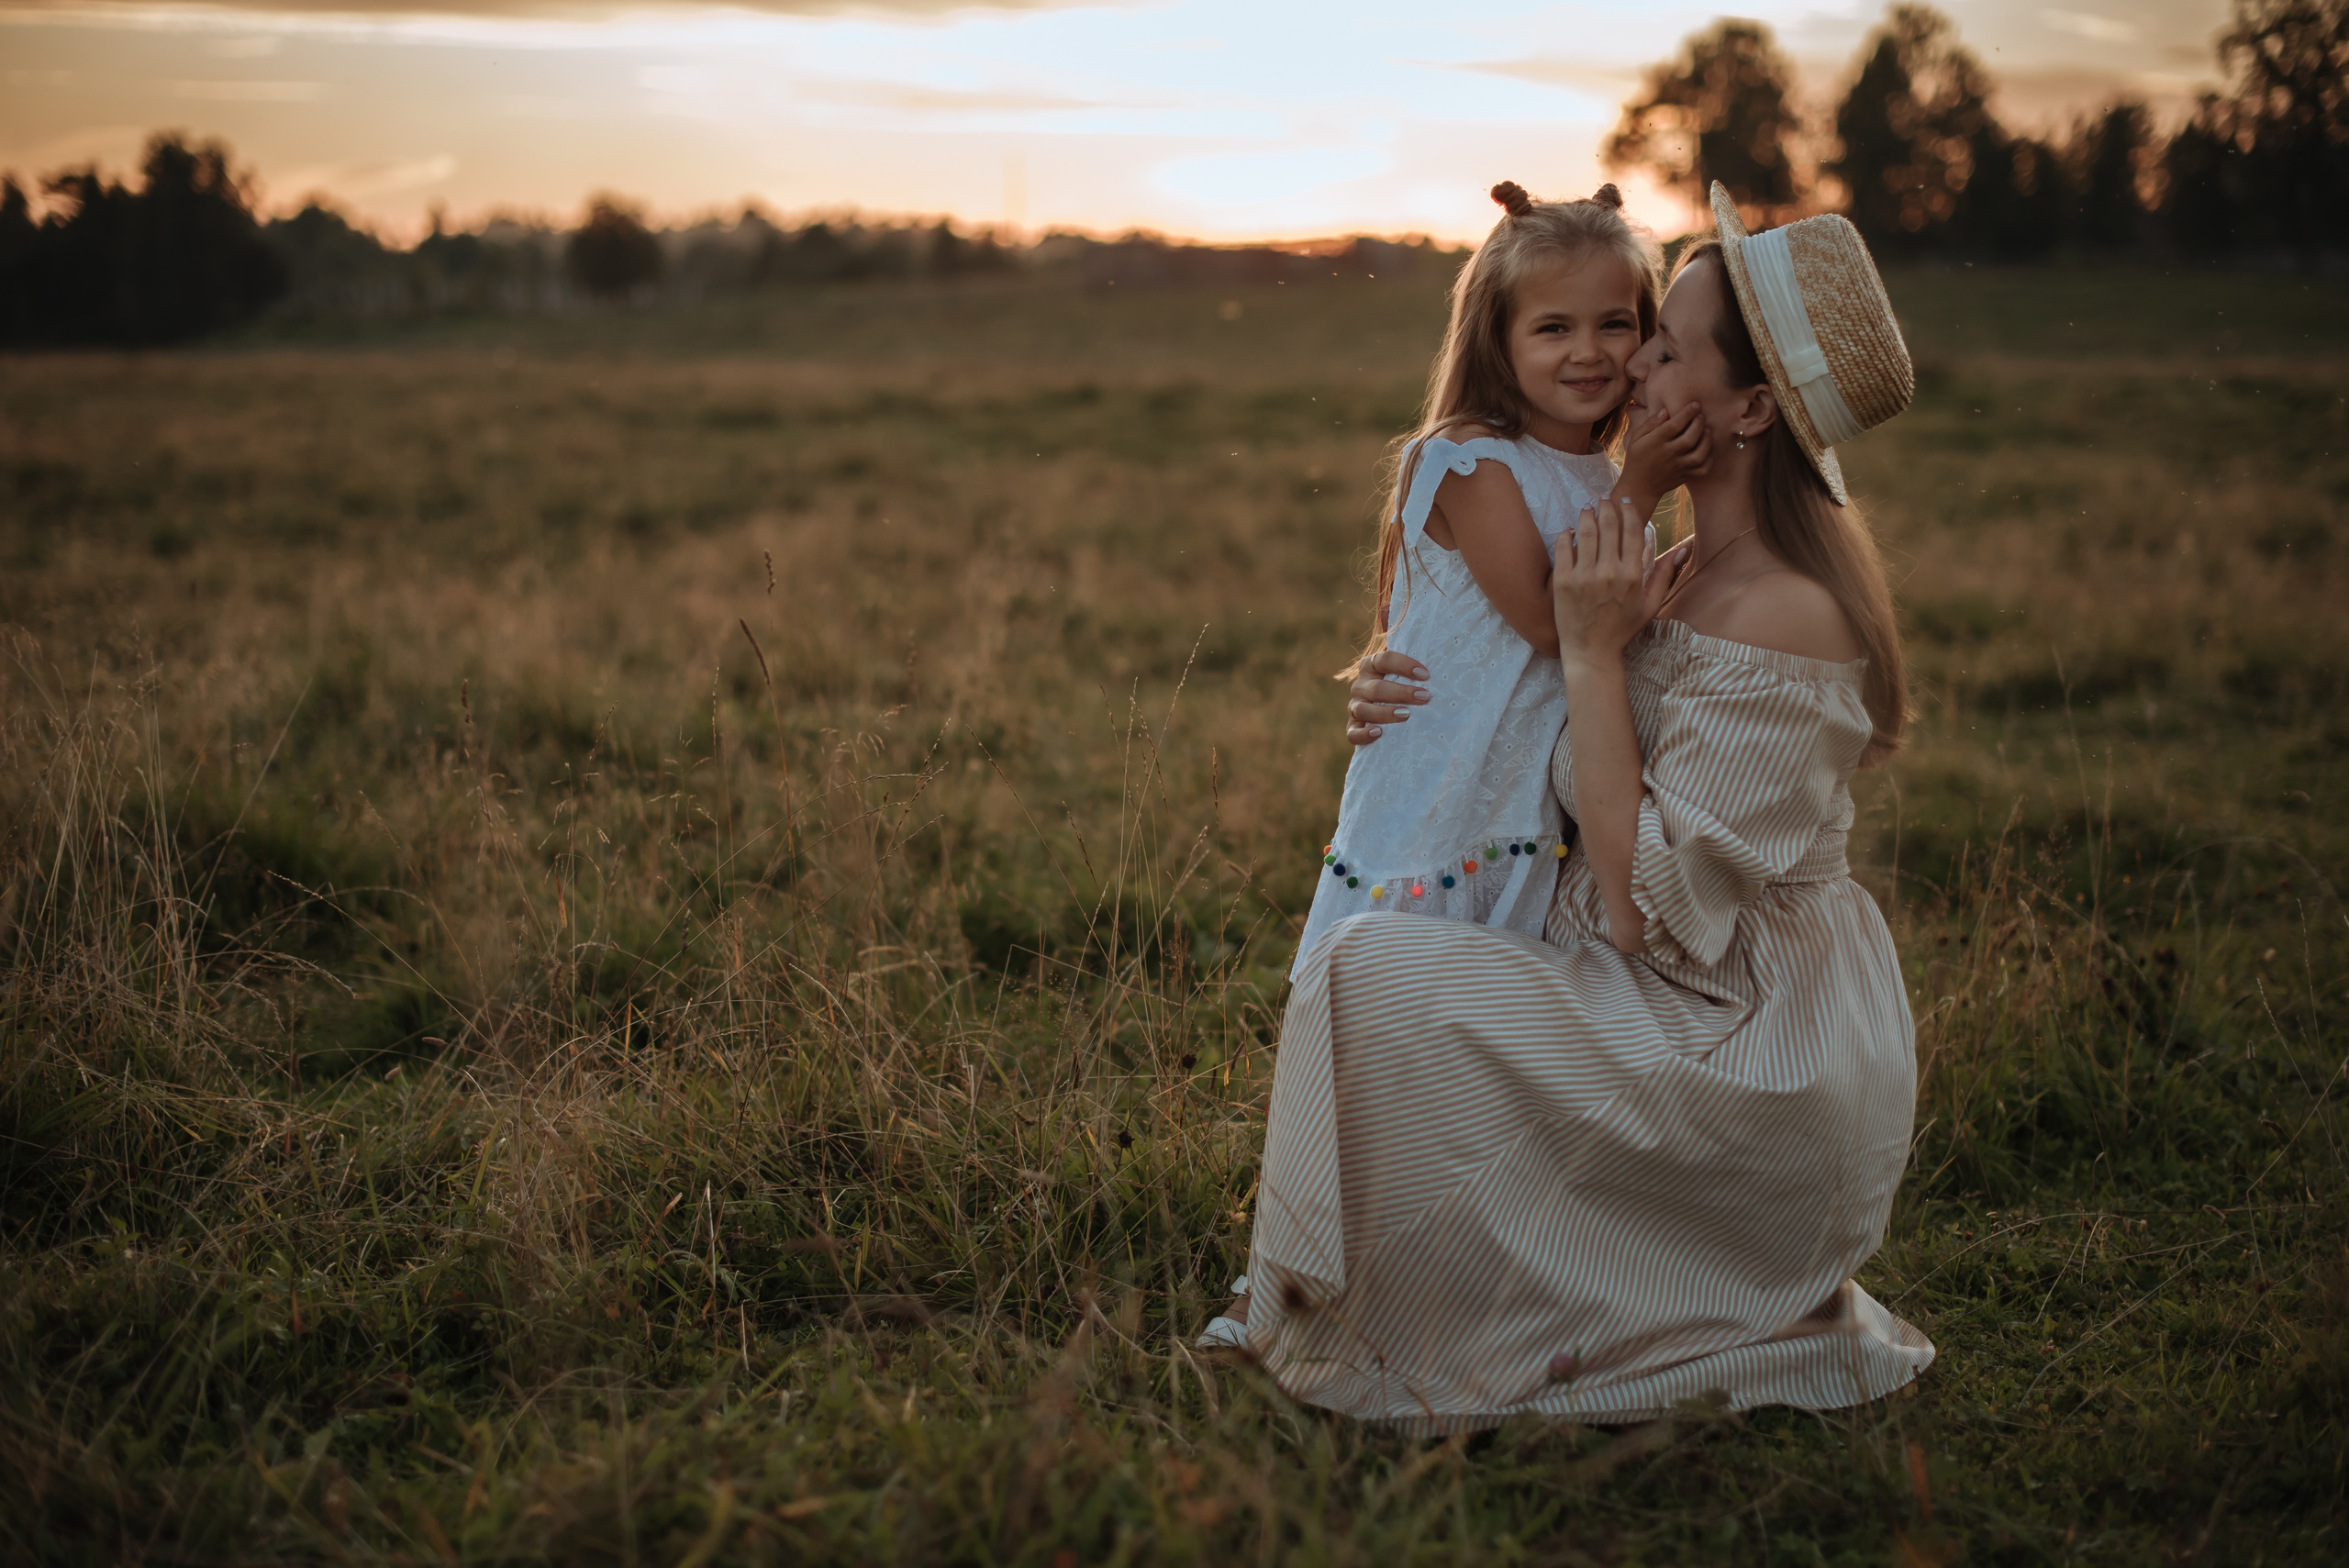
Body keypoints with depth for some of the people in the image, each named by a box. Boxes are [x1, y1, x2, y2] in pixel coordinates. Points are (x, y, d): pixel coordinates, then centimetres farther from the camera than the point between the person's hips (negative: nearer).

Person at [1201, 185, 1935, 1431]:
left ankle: (1406, 1347, 1)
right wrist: (1421, 707, -4)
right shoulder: (1724, 559, 5)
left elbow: (1649, 909, -26)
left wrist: (1593, 651, -22)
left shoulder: (1773, 620, -25)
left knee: (1378, 976, -20)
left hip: (1743, 1071, -10)